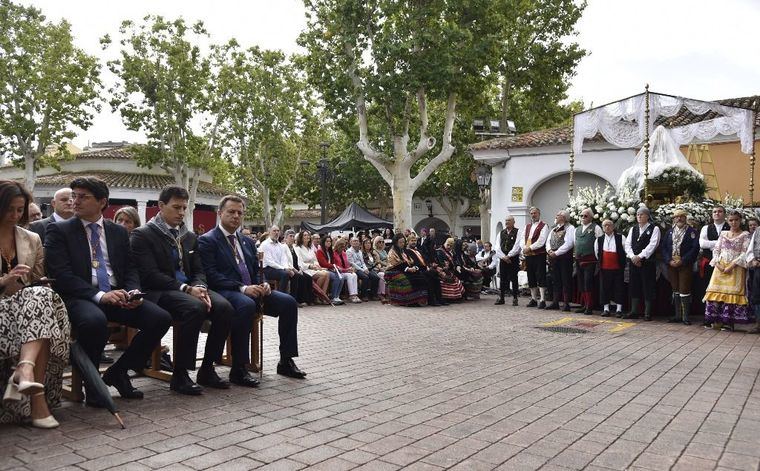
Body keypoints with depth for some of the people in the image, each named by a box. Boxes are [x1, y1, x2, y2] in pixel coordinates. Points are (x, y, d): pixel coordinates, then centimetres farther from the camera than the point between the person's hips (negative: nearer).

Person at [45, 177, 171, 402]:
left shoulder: (119, 232, 16)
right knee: (94, 321, -39)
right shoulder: (58, 231, 3)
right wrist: (99, 296, -20)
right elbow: (61, 275, -8)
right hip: (80, 297, -4)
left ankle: (117, 372, 2)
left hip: (117, 294, 5)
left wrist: (133, 292, -8)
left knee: (161, 318, -18)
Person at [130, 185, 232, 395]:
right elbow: (150, 275, -12)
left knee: (224, 307, -22)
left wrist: (199, 287, -8)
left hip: (190, 289, 6)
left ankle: (207, 369, -9)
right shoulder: (143, 235, -1)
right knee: (195, 308, -36)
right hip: (159, 292, -6)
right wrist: (186, 289, -21)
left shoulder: (190, 236, 19)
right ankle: (179, 375, -23)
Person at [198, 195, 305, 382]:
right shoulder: (207, 240, 0)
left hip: (251, 290, 7)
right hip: (225, 292, -7)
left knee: (288, 302, -14)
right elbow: (211, 275, -12)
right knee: (246, 305, -38)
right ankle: (238, 369, -28)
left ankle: (286, 361, -5)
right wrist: (242, 288, -23)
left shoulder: (247, 242, 22)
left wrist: (262, 285, -3)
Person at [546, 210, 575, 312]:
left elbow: (568, 243, -16)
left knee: (566, 280, -3)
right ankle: (555, 302, 17)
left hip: (564, 257, -7)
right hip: (553, 257, 7)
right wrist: (549, 250, -3)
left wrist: (556, 253, -17)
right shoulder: (554, 229, 18)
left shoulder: (570, 228, -6)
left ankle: (566, 303, 1)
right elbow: (548, 241, 17)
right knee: (555, 280, 11)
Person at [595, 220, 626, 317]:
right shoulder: (599, 239, 7)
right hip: (604, 268, 3)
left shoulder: (620, 238, -2)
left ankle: (619, 309, 7)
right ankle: (606, 309, 12)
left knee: (619, 288, 1)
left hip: (618, 268, -2)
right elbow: (596, 252, 18)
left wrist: (623, 263, 4)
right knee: (604, 288, 4)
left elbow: (626, 251, 3)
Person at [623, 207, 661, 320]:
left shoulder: (654, 229, -1)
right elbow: (628, 244, 8)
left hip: (647, 262, -5)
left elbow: (652, 245, -12)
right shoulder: (633, 229, 15)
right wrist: (632, 256, -9)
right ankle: (634, 312, 13)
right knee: (635, 287, 8)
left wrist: (640, 256, -17)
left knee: (648, 288, -2)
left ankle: (648, 314, 4)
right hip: (633, 262, 5)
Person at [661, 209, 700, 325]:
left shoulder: (691, 232, 0)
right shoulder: (669, 232, 12)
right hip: (671, 265, 4)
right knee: (675, 290, 9)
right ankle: (678, 315, 16)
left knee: (684, 290, -6)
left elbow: (695, 248, -9)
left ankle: (685, 316, 0)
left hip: (685, 265, -4)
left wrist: (682, 261, -15)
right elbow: (664, 247, 8)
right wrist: (669, 261, -7)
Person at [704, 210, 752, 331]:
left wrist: (732, 265, -15)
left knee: (732, 292, -8)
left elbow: (745, 253, -6)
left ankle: (729, 321, -6)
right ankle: (718, 320, 1)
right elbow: (716, 249, 10)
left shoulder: (745, 235, 2)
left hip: (736, 268, -3)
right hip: (720, 267, 4)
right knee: (717, 291, -3)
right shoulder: (723, 234, 14)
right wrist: (717, 264, -6)